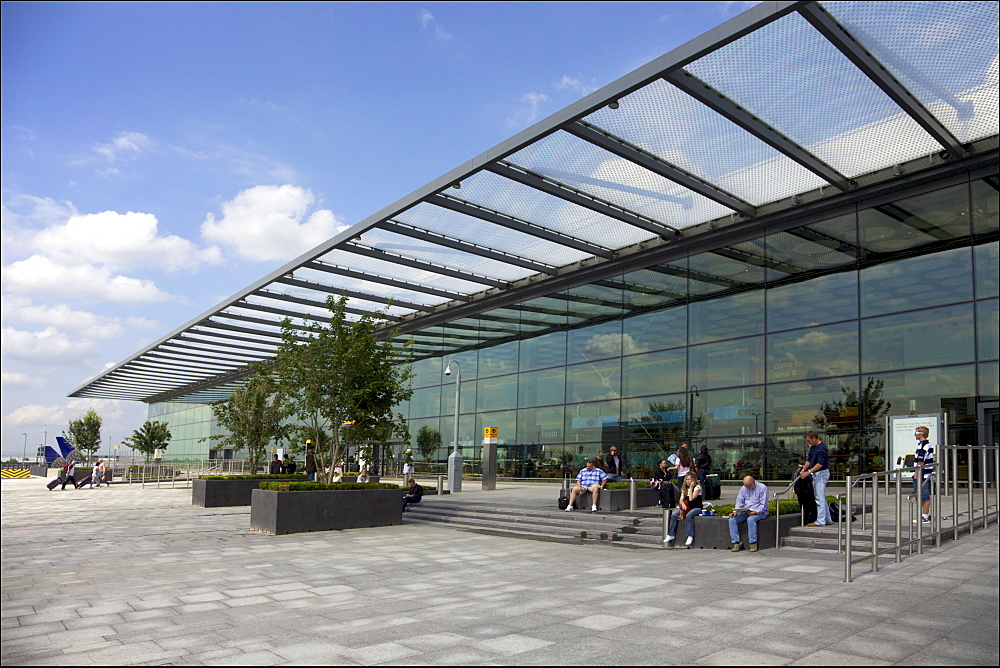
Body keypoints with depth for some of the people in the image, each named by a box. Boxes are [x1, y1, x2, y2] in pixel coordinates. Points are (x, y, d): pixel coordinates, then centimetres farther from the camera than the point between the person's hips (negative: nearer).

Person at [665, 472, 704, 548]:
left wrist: (691, 488, -14)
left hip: (696, 508, -6)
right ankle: (670, 535, -12)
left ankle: (690, 537, -30)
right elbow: (681, 500, 7)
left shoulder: (697, 487, -6)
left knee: (688, 516, -37)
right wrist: (682, 504, -16)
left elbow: (691, 498, -18)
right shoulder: (684, 488, 15)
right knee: (673, 515, -17)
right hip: (686, 507, 6)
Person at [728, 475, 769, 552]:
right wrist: (735, 511, -8)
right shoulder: (743, 488, 11)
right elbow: (739, 502, 10)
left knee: (750, 519, -38)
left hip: (759, 512, -5)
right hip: (745, 511, 5)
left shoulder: (762, 487, -7)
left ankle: (753, 544, -28)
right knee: (732, 520, -19)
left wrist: (756, 511, -28)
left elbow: (763, 504, -11)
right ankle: (736, 543, -17)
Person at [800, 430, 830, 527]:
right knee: (822, 497, 15)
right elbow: (809, 460, 13)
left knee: (820, 498, -8)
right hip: (816, 474, 10)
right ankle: (827, 519, 23)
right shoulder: (813, 447, 12)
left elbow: (820, 464, -25)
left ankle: (820, 521, -6)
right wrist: (803, 470, 0)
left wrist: (809, 472, -28)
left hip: (822, 473, -10)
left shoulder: (822, 447, -19)